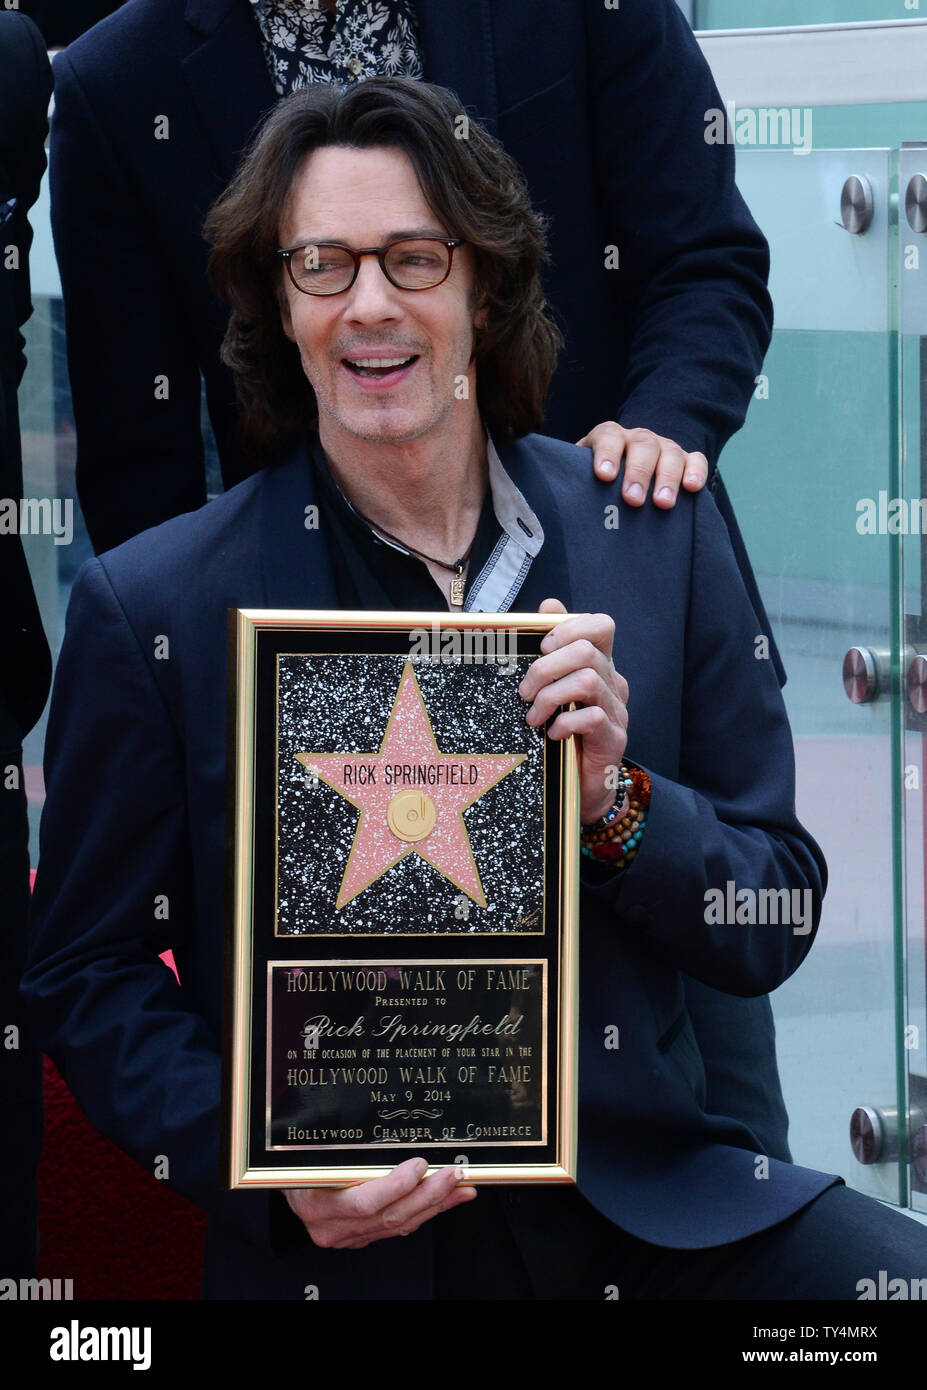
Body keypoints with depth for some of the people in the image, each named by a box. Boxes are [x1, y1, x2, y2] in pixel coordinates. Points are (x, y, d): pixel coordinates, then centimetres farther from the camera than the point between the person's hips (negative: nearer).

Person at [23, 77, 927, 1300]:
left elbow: (777, 929, 7)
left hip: (644, 1196, 2)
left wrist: (614, 805, -12)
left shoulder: (658, 538, 4)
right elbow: (87, 971, 3)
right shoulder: (150, 607, -2)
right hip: (345, 1246, -2)